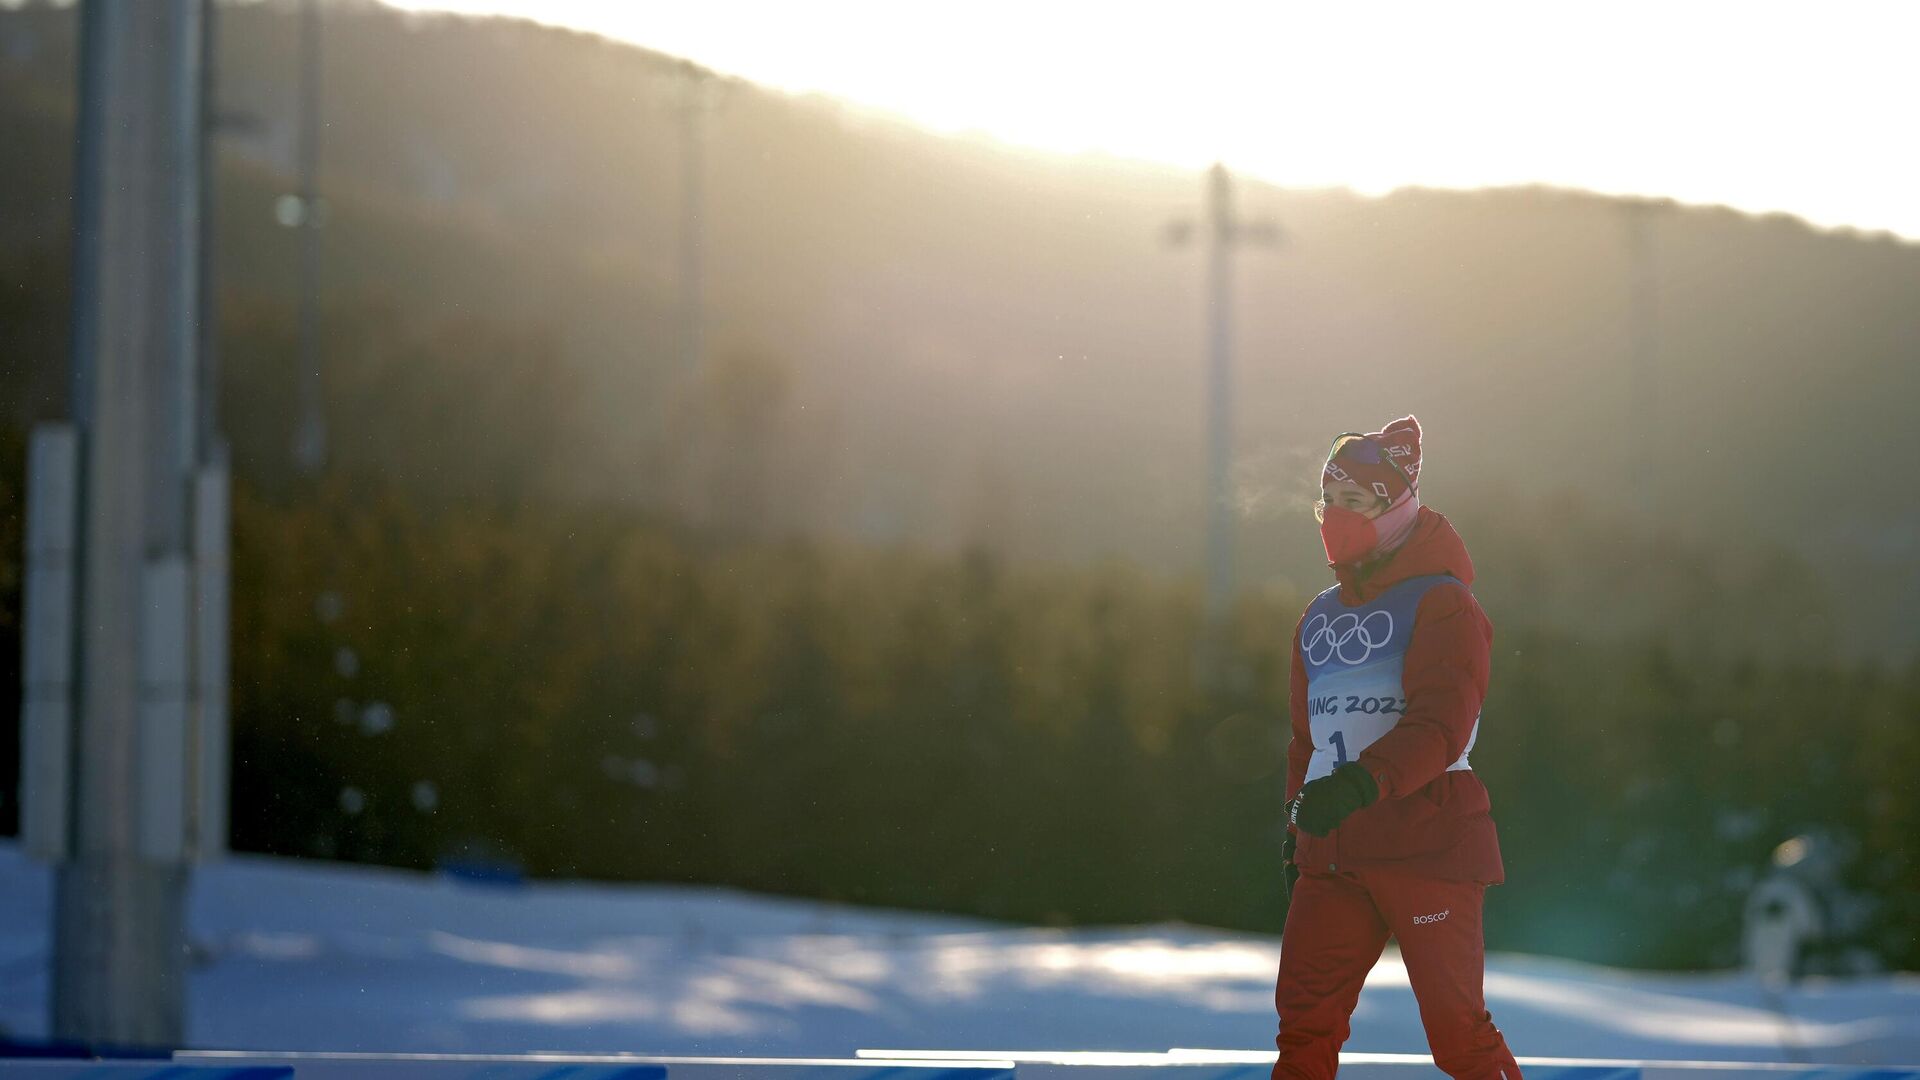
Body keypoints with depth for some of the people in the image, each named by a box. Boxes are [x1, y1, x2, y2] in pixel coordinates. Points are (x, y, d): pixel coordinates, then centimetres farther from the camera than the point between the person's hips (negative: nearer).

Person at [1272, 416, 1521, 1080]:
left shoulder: (1442, 604, -6)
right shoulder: (1320, 618, 18)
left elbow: (1441, 724, -19)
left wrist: (1362, 782, -32)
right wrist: (1297, 834, 21)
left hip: (1426, 843, -7)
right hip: (1332, 850, 7)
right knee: (1305, 1017, -1)